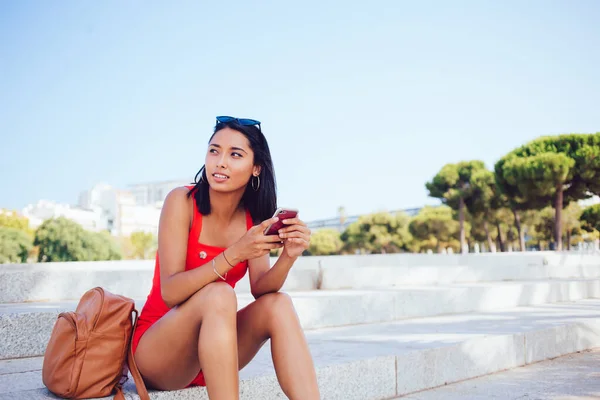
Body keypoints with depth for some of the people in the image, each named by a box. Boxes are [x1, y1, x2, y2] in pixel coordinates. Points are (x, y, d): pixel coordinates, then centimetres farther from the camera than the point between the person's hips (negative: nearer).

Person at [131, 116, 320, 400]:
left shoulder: (253, 217, 0)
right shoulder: (182, 201, -15)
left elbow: (261, 289, -9)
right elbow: (170, 292, -22)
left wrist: (288, 256, -29)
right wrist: (234, 254, -34)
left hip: (213, 352, 5)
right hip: (156, 351, -5)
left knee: (278, 305, -19)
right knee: (219, 295, -32)